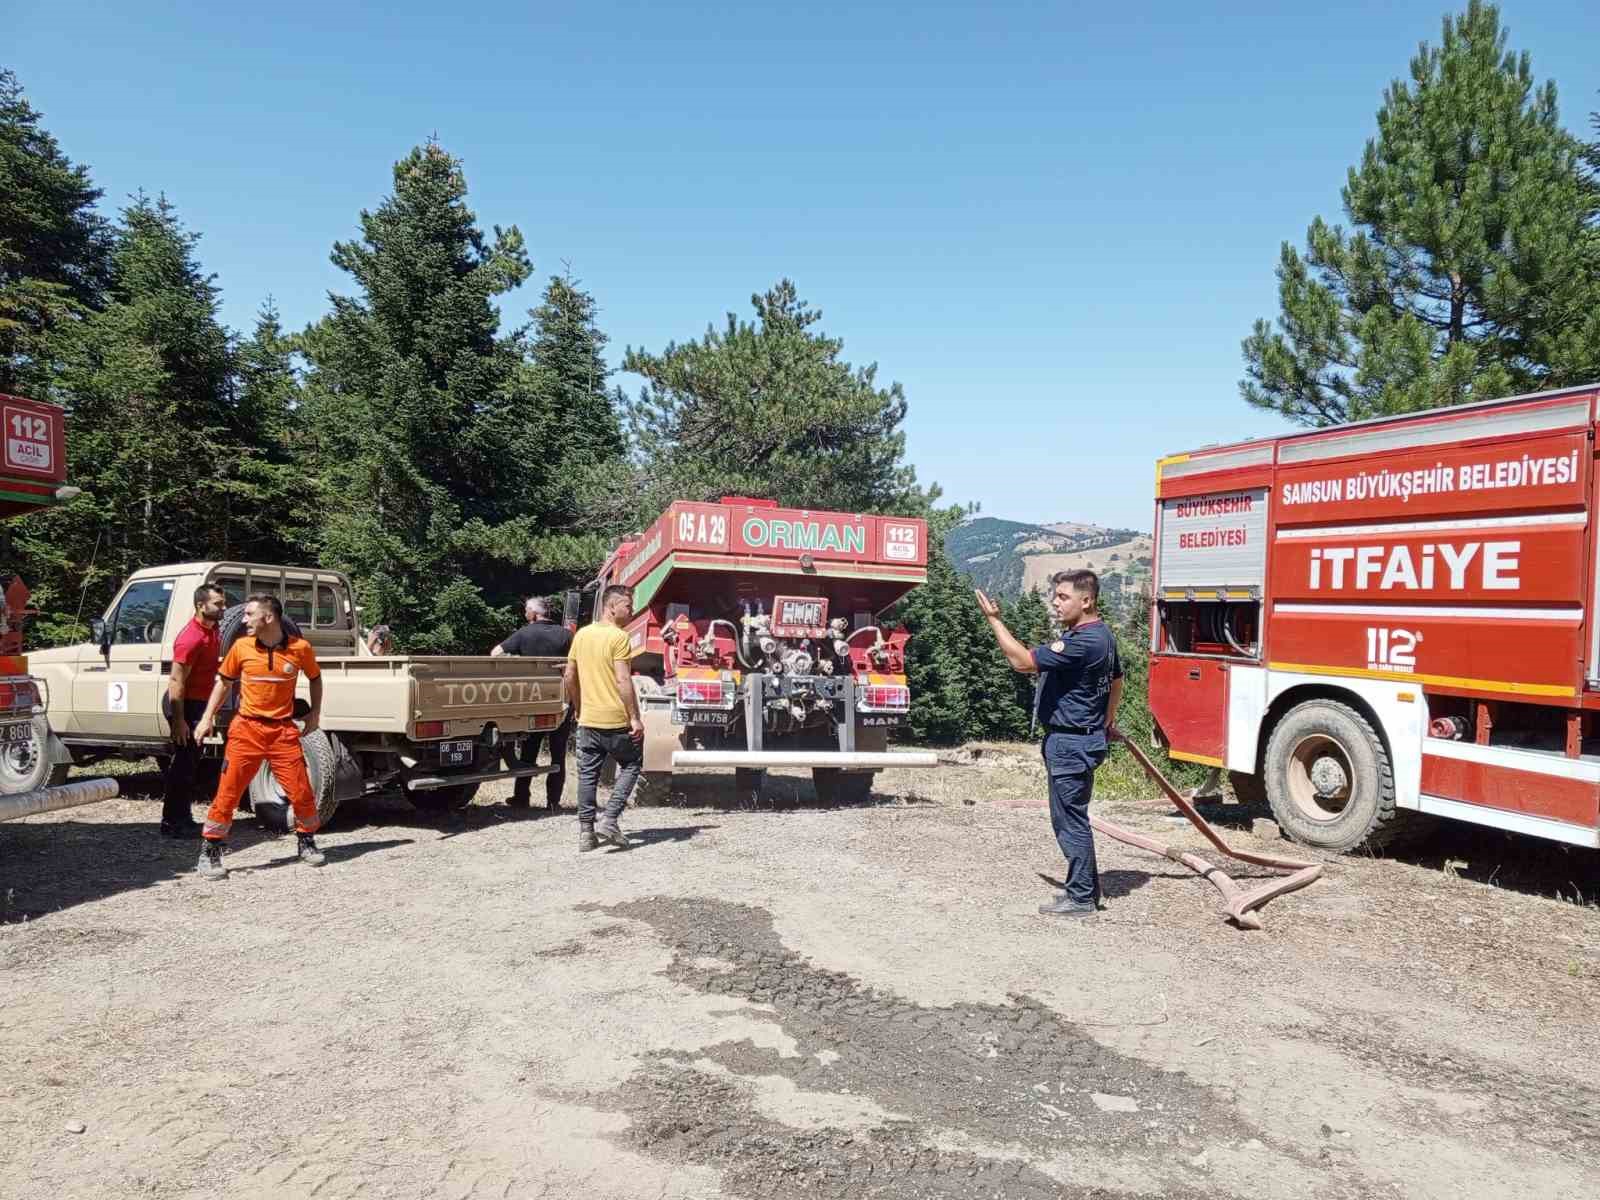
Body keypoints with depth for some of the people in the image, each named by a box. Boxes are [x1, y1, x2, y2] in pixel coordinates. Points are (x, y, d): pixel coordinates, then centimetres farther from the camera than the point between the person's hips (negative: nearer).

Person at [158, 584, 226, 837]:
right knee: (183, 763, -4)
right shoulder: (190, 638, -24)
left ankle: (183, 818, 25)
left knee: (191, 763, 15)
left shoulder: (212, 630, 4)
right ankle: (172, 823, 3)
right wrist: (178, 721, -24)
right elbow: (176, 682, -24)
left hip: (199, 702, 10)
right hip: (184, 704, -10)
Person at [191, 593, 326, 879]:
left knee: (301, 791, 1)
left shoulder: (300, 648, -5)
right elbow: (224, 681, 10)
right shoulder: (241, 646, -3)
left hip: (283, 730, 0)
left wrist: (315, 712, 9)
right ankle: (209, 853, 9)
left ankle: (307, 842, 22)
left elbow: (315, 678, 13)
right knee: (228, 791, -2)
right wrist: (207, 718, 6)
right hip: (247, 729, 0)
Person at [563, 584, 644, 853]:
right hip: (616, 720, -6)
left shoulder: (582, 634, 9)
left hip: (588, 720, 6)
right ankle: (609, 821, 0)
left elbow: (569, 677, 13)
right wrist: (635, 718, -16)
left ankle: (586, 832, 12)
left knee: (587, 774, 11)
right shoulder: (618, 637, -13)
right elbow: (623, 681, -19)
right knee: (630, 765, 11)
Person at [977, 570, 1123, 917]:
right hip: (1086, 736, 11)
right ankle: (1087, 888, 29)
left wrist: (994, 618, -18)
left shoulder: (1082, 642, -23)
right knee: (1071, 817, 19)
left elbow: (1022, 660, -25)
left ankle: (1080, 898, 8)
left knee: (1069, 819, -1)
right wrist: (1108, 721, 38)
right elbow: (1116, 680, 25)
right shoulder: (1101, 635, 11)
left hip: (1071, 742, -11)